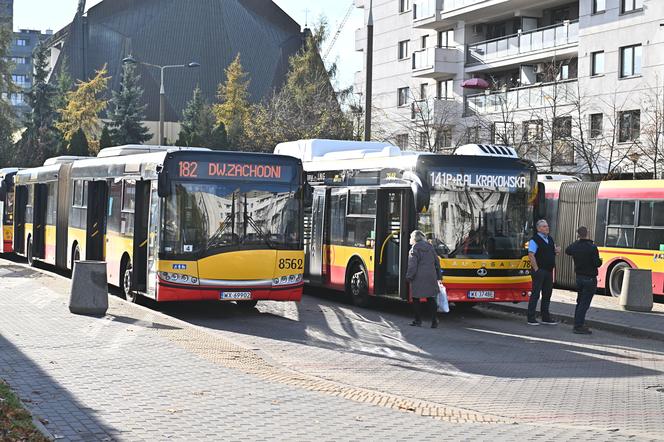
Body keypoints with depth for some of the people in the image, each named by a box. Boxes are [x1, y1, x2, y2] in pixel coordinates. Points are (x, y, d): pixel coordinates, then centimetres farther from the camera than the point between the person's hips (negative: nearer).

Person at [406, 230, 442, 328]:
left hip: (418, 278, -6)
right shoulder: (430, 247, 14)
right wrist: (437, 275, 20)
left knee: (416, 298, 6)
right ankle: (434, 321, 1)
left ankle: (418, 321, 7)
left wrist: (409, 276, -7)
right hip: (431, 277, 6)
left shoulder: (415, 248, -5)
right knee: (431, 299, 9)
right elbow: (437, 261, 15)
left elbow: (412, 264, -12)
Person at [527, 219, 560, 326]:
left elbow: (553, 252, 25)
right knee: (535, 294, -5)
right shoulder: (535, 240, -11)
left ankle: (546, 318, 20)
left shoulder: (550, 239, 14)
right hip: (539, 271, -8)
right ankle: (531, 319, 0)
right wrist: (536, 269, -20)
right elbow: (531, 255, -18)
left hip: (549, 271, 8)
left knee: (547, 295, 12)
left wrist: (557, 251, 1)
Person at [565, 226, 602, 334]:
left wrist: (577, 241, 27)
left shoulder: (575, 246, 0)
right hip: (590, 279, -6)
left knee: (580, 302, 19)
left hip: (579, 277, 6)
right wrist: (600, 261, 4)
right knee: (584, 303, -4)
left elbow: (567, 251, 23)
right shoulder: (592, 248, -19)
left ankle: (577, 324, 25)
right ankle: (579, 326, -5)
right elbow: (597, 263, -19)